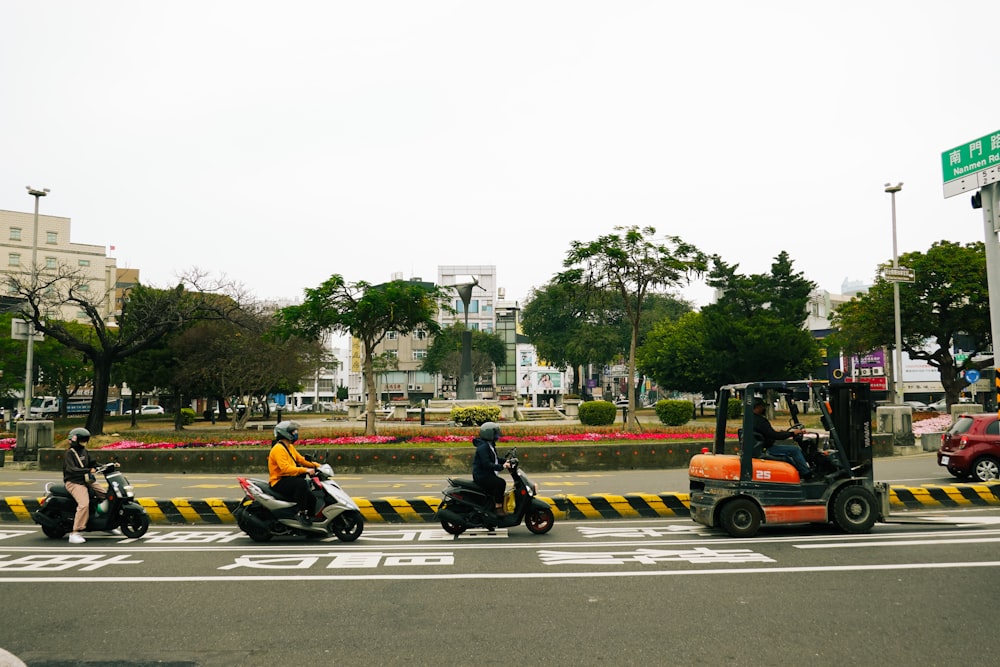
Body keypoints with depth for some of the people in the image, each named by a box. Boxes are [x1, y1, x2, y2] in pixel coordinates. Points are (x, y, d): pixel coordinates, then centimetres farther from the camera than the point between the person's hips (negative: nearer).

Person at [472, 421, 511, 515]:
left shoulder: (490, 445, 14)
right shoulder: (483, 447, -19)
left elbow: (495, 459, 22)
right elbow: (486, 464, -27)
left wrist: (505, 462, 5)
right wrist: (502, 466, -30)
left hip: (487, 474, 11)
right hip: (481, 475, -11)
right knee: (500, 483, -22)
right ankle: (498, 507, -17)